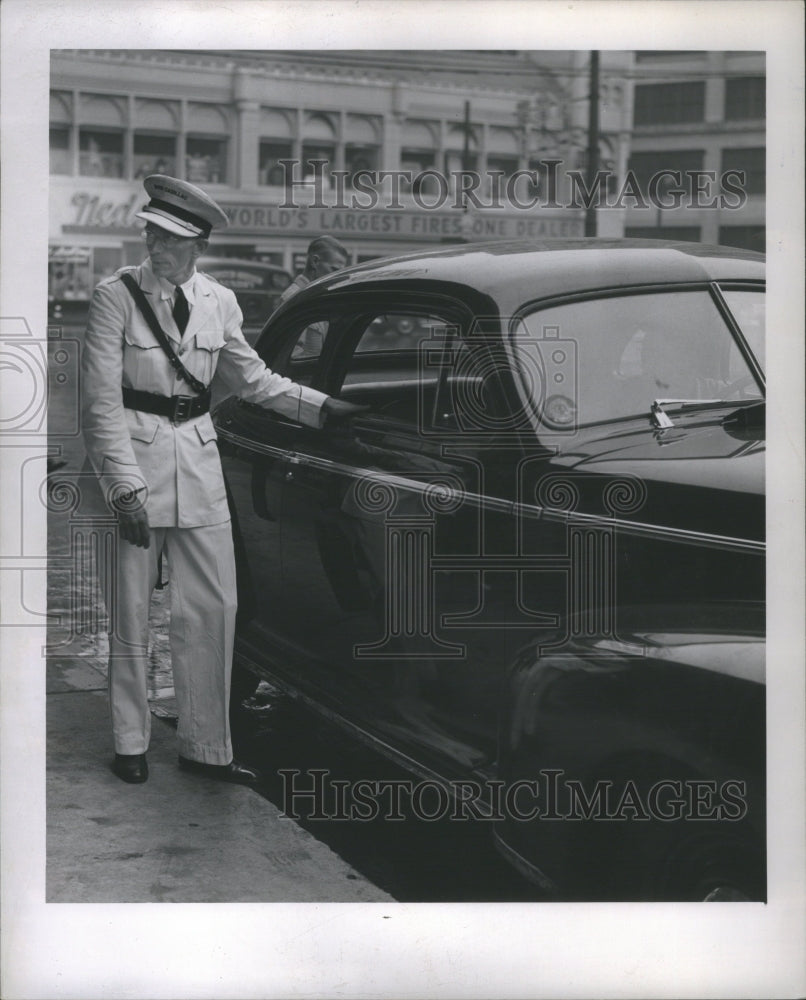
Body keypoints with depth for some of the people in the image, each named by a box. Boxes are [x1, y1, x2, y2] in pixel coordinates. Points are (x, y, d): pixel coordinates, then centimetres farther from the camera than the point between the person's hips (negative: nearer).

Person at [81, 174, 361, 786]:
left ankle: (205, 746, 16)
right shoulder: (117, 297, -9)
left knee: (213, 607, 5)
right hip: (131, 457, -4)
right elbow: (101, 402, -12)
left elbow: (253, 380, 18)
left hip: (198, 460, 4)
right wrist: (126, 485, -18)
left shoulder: (218, 302, 5)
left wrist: (322, 407, 9)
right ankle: (131, 744, 20)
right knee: (132, 613, 4)